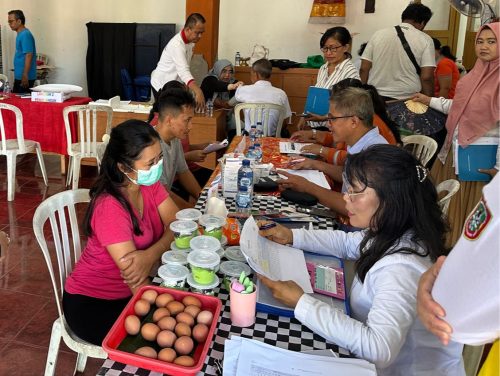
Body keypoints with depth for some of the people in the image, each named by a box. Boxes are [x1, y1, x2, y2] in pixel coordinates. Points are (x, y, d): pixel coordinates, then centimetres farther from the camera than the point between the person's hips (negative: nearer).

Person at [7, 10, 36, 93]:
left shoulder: (25, 35, -15)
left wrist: (25, 76, -24)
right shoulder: (20, 34, 15)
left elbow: (29, 55, -21)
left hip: (25, 77, -10)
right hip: (19, 76, 10)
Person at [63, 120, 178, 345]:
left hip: (129, 293, 7)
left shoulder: (149, 184, -7)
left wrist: (151, 255, -30)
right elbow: (138, 284, -29)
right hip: (91, 304, -7)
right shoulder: (110, 208, -30)